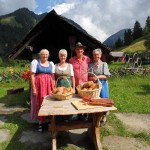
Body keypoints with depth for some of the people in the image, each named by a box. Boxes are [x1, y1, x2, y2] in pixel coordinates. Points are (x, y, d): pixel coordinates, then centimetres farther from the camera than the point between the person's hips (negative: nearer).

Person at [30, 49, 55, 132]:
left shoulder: (51, 63, 9)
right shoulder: (35, 62, 0)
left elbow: (53, 76, 8)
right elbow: (32, 76, -5)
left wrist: (54, 87, 1)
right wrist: (33, 88, -11)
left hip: (49, 85, 3)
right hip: (39, 85, -2)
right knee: (39, 102, 4)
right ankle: (40, 122, 18)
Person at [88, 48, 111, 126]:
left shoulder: (104, 64, 2)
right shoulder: (90, 65, 8)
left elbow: (106, 76, -6)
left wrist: (97, 77, -18)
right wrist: (91, 78, -14)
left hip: (102, 84, -2)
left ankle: (104, 117, 21)